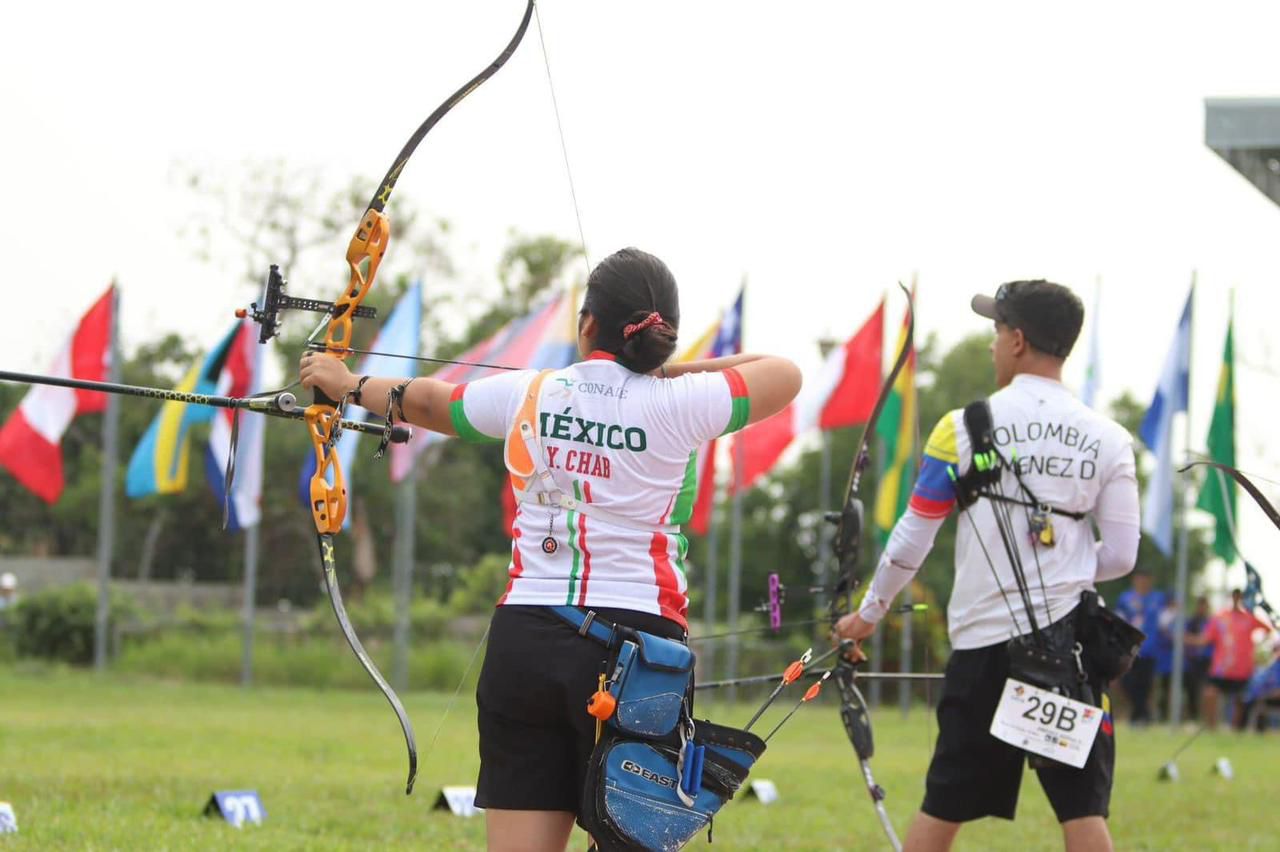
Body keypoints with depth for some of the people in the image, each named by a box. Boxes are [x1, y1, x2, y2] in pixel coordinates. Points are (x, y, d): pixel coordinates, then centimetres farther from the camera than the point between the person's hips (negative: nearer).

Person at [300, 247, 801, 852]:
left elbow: (424, 400, 26)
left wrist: (348, 385, 45)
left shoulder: (526, 395, 6)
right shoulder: (675, 406, -4)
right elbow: (785, 375, 11)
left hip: (525, 643, 3)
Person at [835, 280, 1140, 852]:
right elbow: (1121, 556, 2)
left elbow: (912, 537, 1)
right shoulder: (1107, 440, 1)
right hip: (1068, 635, 0)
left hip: (984, 639, 0)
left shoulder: (964, 427, -3)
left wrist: (868, 614, 15)